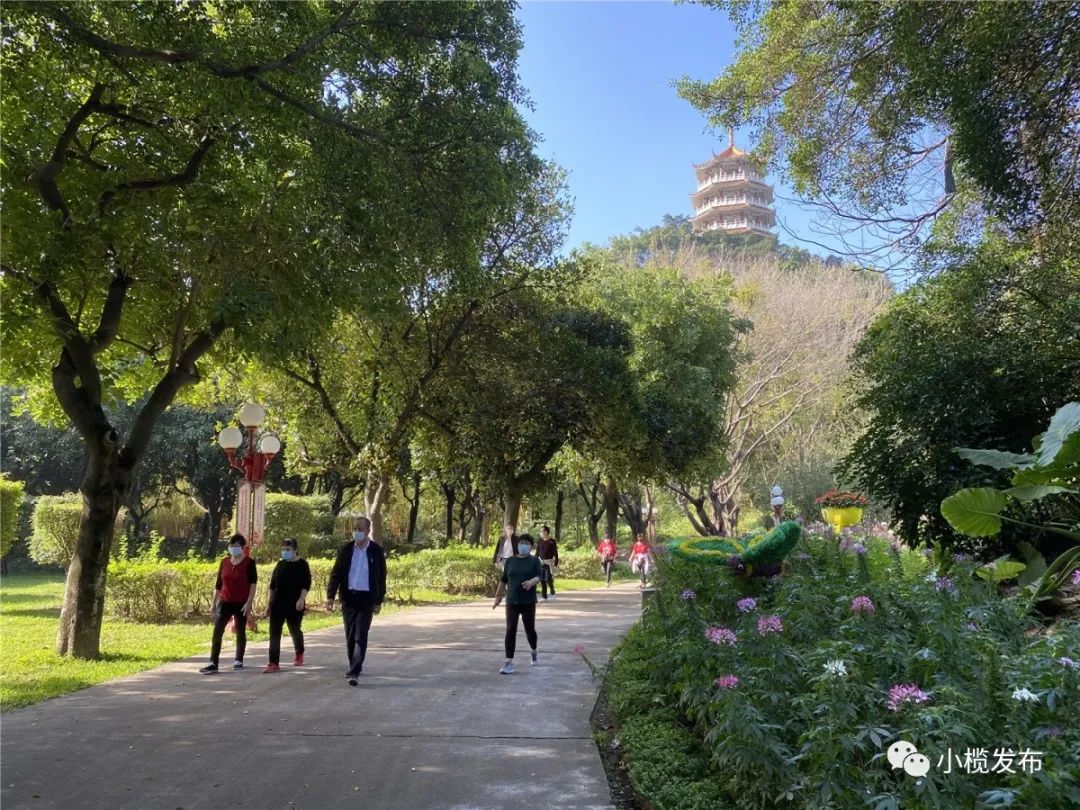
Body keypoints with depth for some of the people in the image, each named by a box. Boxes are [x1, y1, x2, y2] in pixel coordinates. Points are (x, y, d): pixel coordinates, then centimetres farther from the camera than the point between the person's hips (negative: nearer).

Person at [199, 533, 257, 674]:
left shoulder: (249, 563, -6)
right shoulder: (224, 562, 7)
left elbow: (253, 584, -9)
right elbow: (218, 584, 12)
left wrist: (249, 602, -17)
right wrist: (213, 603, 10)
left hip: (242, 603, -4)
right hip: (225, 602, 4)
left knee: (240, 631, 7)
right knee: (217, 631, -7)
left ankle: (239, 660, 21)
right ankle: (213, 663, -7)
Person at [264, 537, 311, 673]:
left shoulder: (302, 564, -3)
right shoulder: (280, 564, 10)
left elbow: (306, 584, -10)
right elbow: (272, 585, 14)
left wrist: (301, 599, -23)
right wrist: (270, 603, 11)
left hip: (294, 605, -3)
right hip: (278, 604, 4)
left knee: (294, 630, 12)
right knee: (274, 632, -6)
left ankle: (299, 655, 37)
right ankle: (274, 663, -7)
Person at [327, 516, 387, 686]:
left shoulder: (376, 551, -3)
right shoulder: (345, 549, 2)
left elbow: (381, 577, 1)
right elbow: (336, 573, 2)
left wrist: (379, 601, 0)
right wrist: (330, 596, -7)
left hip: (366, 598, -3)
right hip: (348, 597, 3)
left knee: (361, 636, -8)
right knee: (350, 636, 12)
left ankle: (354, 672, -10)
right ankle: (355, 666, 29)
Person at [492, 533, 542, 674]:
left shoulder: (535, 560, 1)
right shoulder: (510, 561, 8)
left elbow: (539, 577, -12)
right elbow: (503, 580, 13)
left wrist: (532, 581, -34)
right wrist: (498, 596, 16)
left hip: (528, 602, -1)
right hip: (512, 601, 1)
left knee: (530, 629, 10)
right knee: (510, 631, -7)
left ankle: (534, 653, 38)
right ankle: (509, 663, -8)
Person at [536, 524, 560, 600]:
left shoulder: (552, 541, -6)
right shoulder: (540, 541, 7)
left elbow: (555, 553, -5)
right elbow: (537, 553, 12)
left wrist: (556, 564, -8)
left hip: (549, 563, -4)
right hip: (541, 562, 4)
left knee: (548, 579, -9)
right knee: (542, 580, 3)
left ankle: (552, 592, 16)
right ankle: (544, 596, 11)